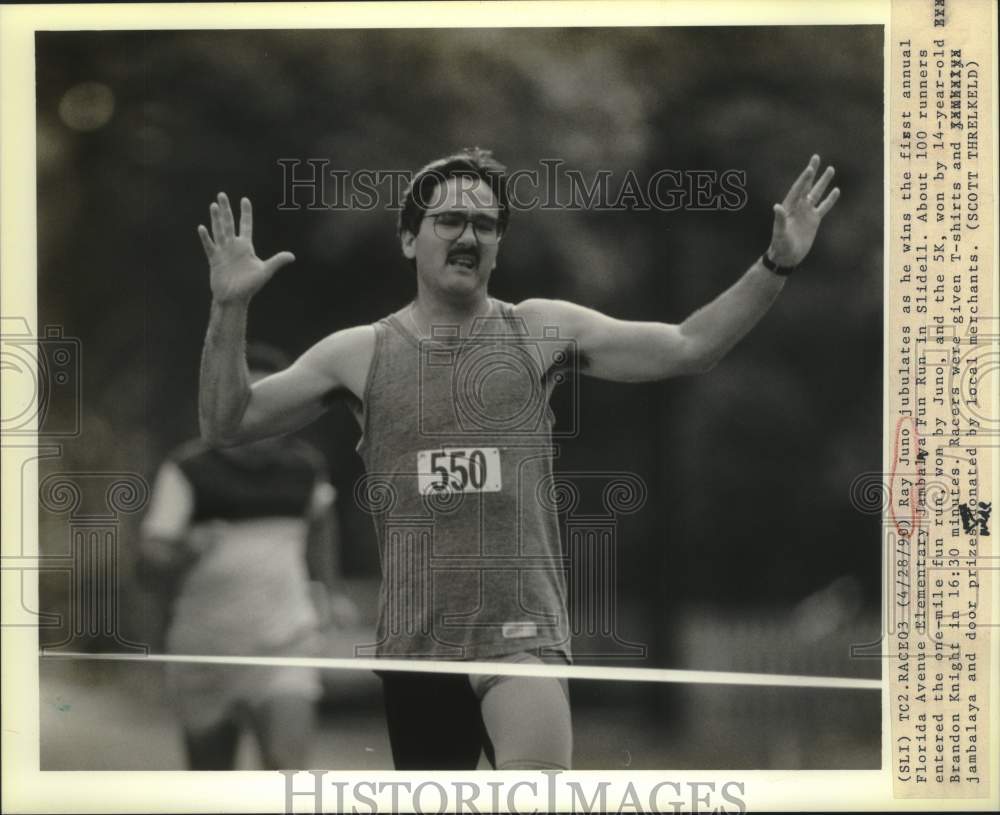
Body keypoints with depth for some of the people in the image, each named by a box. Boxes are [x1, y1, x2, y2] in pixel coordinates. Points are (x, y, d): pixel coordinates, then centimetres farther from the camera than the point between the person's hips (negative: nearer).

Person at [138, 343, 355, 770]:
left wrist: (328, 589, 21)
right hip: (207, 649, 0)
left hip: (285, 646, 1)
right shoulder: (188, 469, -11)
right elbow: (151, 561, -16)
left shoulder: (304, 465, -1)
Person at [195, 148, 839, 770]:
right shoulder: (360, 353, 6)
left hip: (522, 627, -2)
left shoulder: (541, 332, 6)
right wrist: (230, 310, -10)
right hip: (414, 640, 2)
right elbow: (228, 423, 5)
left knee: (540, 795, -27)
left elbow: (687, 348, 5)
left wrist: (776, 267, -6)